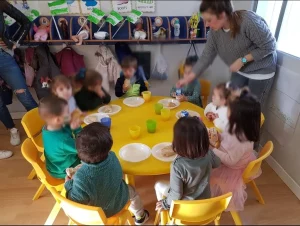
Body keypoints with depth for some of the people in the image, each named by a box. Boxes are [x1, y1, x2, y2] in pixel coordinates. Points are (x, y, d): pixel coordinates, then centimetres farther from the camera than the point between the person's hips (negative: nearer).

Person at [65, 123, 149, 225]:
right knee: (132, 192, 32)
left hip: (94, 212, -1)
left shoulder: (81, 177, -41)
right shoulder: (112, 157, -29)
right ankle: (140, 217, 58)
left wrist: (68, 184, -12)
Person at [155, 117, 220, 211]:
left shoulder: (178, 165, -38)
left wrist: (165, 203, -7)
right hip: (205, 199, 5)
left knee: (158, 185, 18)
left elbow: (176, 194, -26)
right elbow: (217, 163, 2)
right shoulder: (208, 153, -23)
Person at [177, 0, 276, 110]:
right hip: (240, 70, 5)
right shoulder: (215, 31, -12)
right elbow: (206, 57, -7)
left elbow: (269, 46, -21)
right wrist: (188, 78, -9)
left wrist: (242, 60, -25)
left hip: (260, 70, -5)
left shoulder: (249, 21, -30)